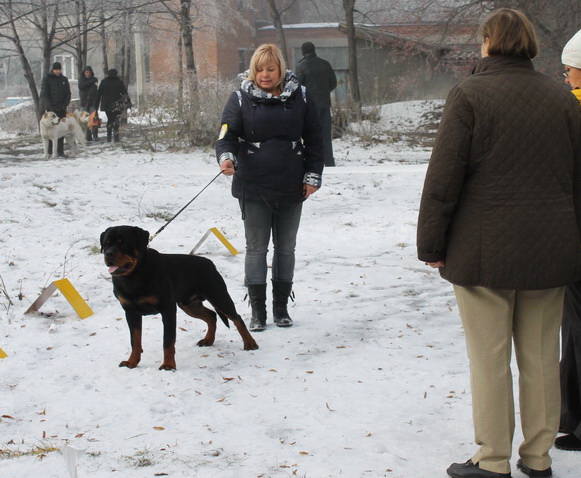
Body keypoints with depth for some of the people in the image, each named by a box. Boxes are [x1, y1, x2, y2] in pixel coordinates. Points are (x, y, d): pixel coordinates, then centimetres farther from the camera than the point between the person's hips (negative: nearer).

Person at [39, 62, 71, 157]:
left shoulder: (64, 79, 11)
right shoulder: (47, 79, 0)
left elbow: (68, 93, 13)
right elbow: (44, 94, -5)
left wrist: (65, 104, -3)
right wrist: (50, 105, -15)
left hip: (61, 109, 4)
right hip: (50, 108, -4)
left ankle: (60, 151, 3)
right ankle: (49, 152, -5)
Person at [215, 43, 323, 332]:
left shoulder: (300, 97, 2)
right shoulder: (241, 98, -3)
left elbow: (313, 139, 7)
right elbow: (227, 134, -8)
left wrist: (313, 175, 2)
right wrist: (226, 156, -29)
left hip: (291, 188, 2)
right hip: (254, 188, -2)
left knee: (286, 248, 11)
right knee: (256, 248, 3)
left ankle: (281, 308, 23)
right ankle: (257, 311, 11)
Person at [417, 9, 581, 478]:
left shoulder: (469, 95, -8)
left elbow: (444, 177, -10)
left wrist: (431, 244, -3)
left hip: (485, 251, -4)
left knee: (490, 359, 2)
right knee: (541, 357, 11)